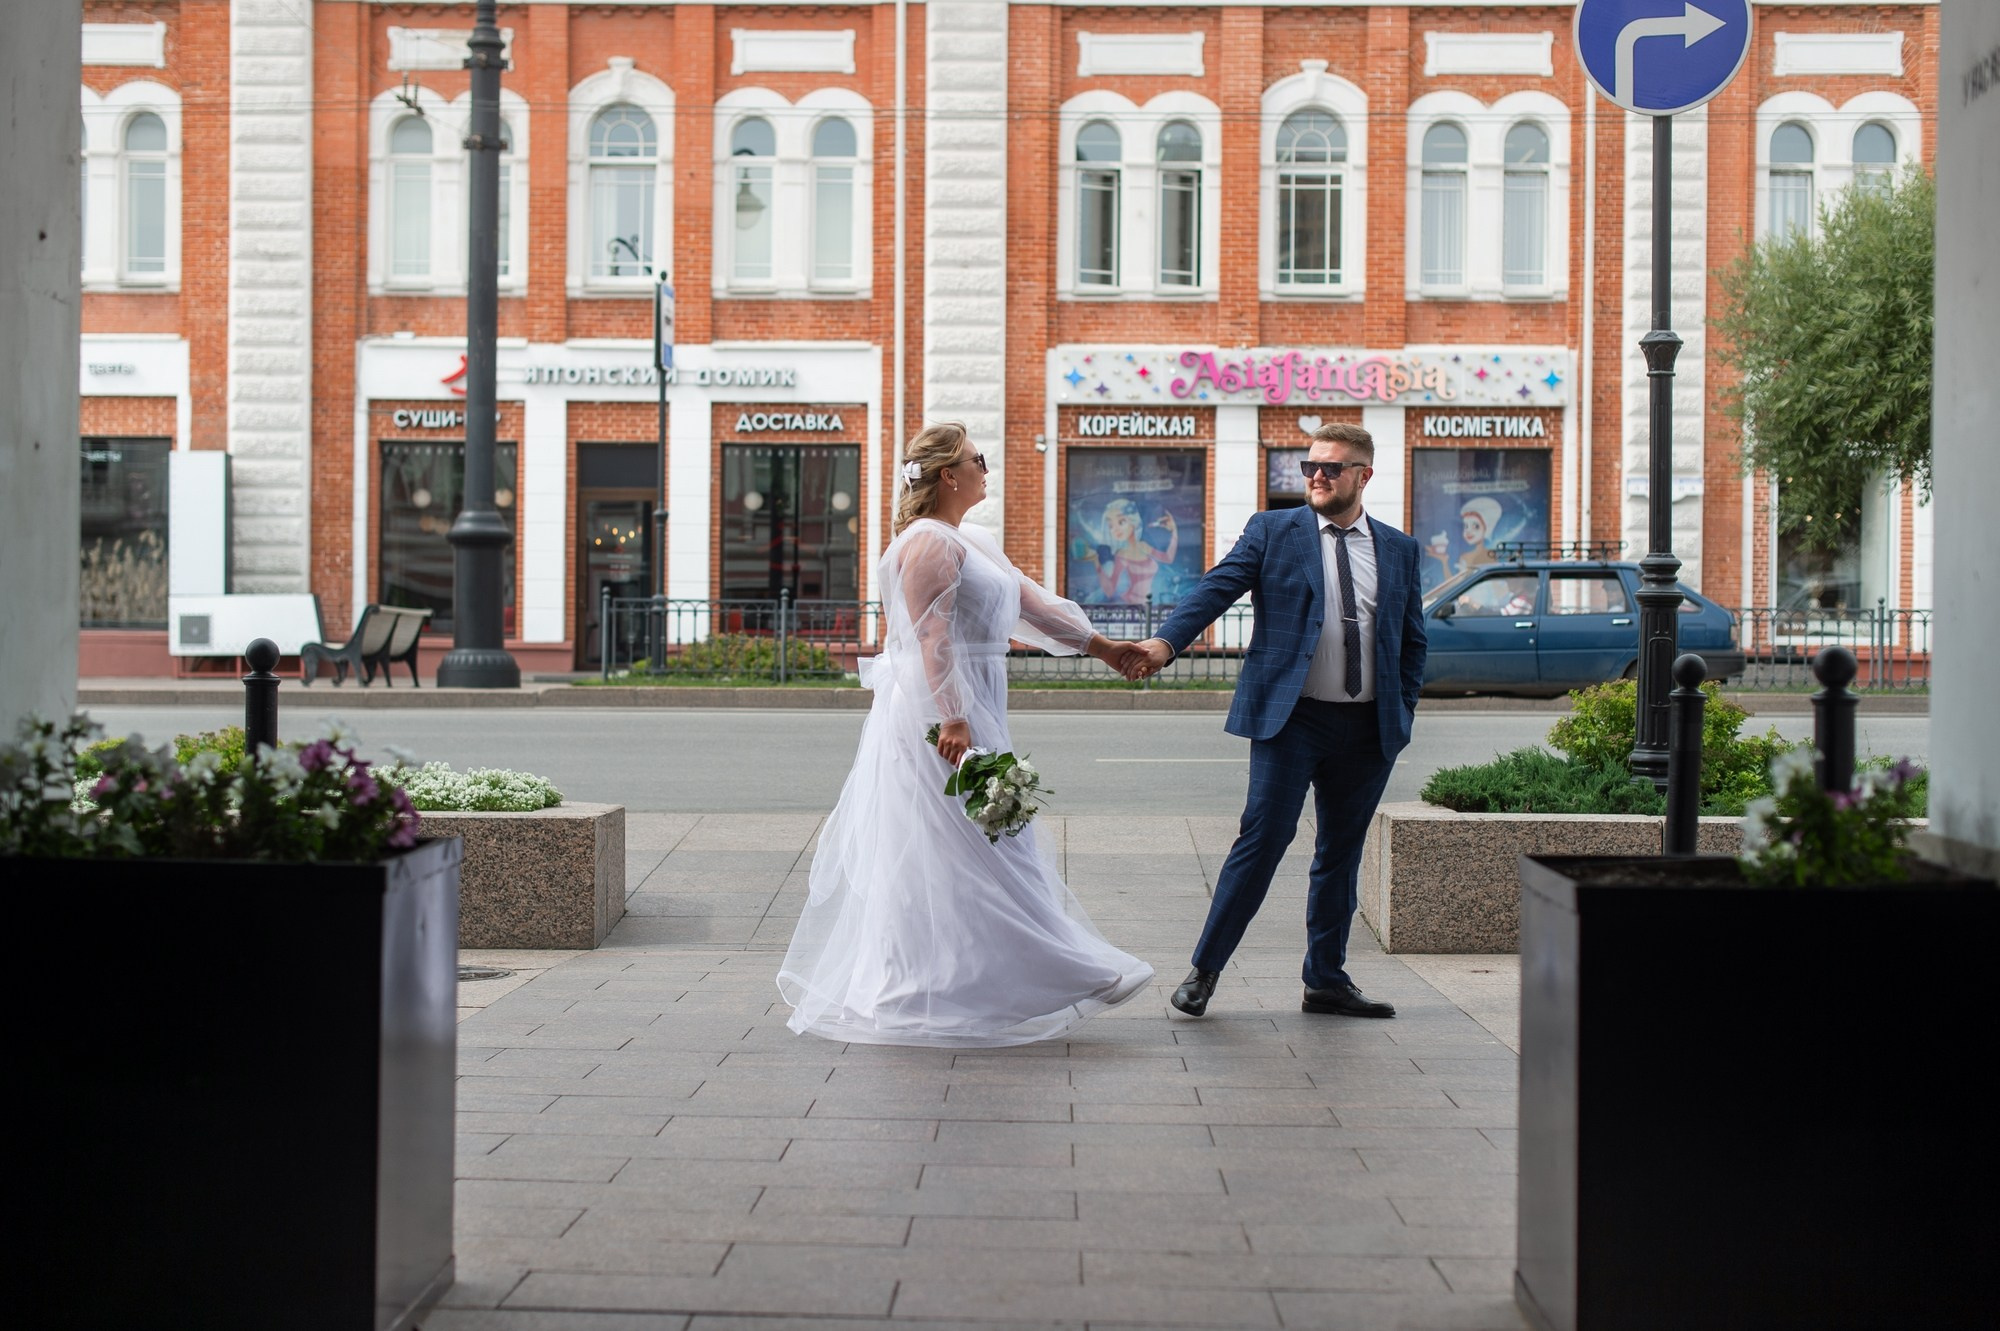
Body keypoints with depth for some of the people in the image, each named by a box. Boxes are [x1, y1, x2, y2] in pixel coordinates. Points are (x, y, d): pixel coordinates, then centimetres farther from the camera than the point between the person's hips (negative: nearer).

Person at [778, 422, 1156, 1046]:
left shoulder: (970, 542, 17)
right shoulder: (930, 542, -13)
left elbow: (1029, 603, 20)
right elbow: (933, 638, -21)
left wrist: (1101, 646, 21)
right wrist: (952, 719, -27)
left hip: (968, 711, 10)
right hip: (942, 712, -10)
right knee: (954, 852, -6)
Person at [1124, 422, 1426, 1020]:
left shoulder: (1399, 549, 12)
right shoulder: (1272, 532, 3)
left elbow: (1413, 639, 17)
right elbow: (1217, 588, -10)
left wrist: (1403, 712, 8)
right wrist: (1166, 641, -26)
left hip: (1369, 729, 4)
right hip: (1290, 718, -3)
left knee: (1342, 852, 10)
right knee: (1264, 837, -9)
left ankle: (1327, 981, 20)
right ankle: (1204, 970, 0)